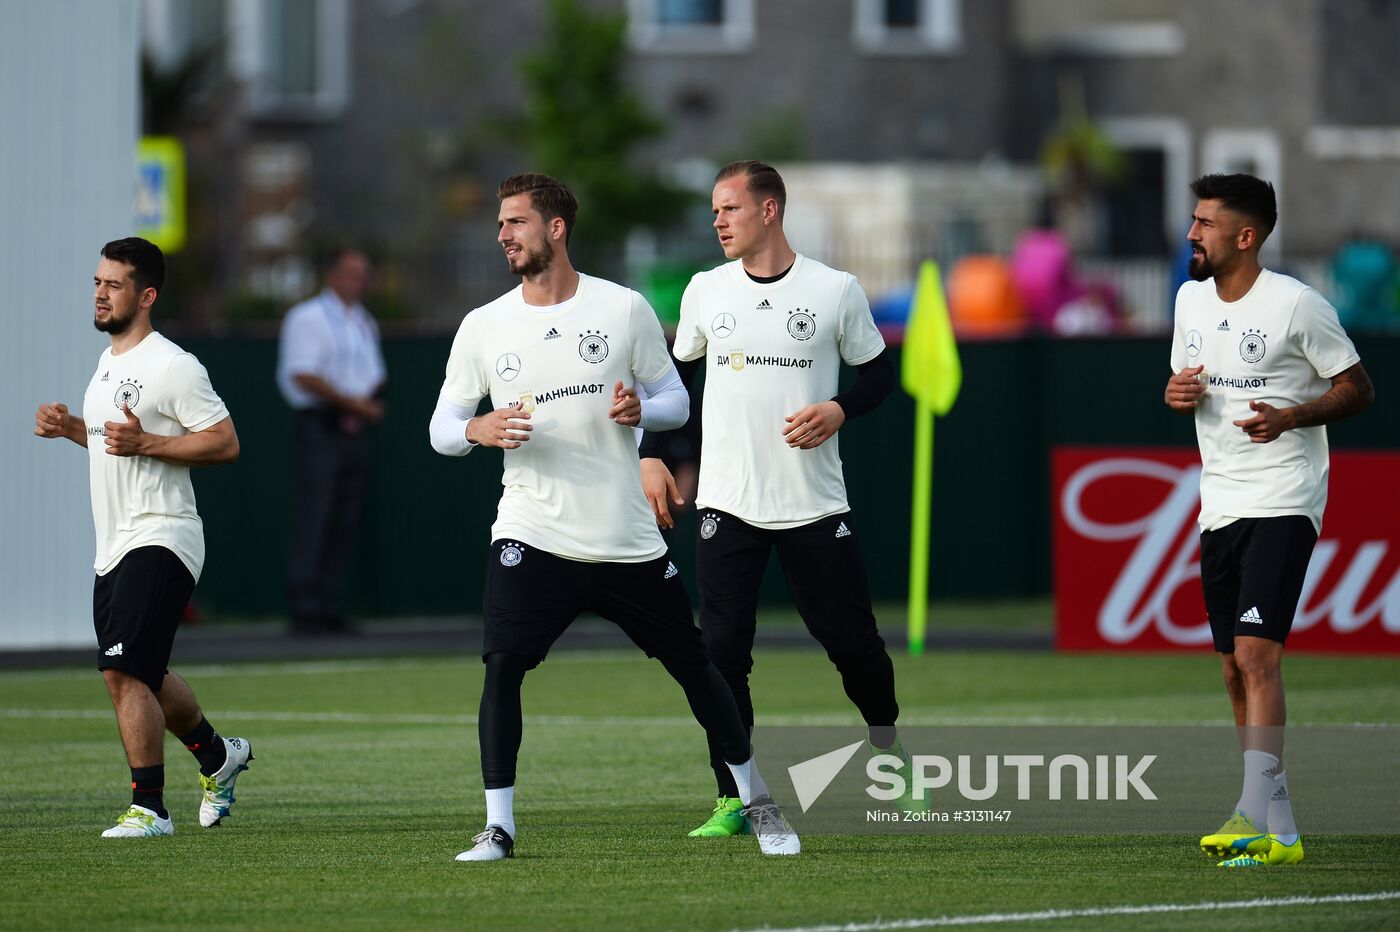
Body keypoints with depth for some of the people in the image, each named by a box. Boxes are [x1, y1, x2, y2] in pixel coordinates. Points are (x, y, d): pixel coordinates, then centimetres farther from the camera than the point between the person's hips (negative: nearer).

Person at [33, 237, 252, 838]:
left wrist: (144, 443, -23)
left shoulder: (172, 366, -13)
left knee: (124, 672, -18)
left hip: (159, 539, -10)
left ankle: (149, 806, -13)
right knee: (140, 677, 18)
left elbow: (225, 443, -15)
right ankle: (218, 754, 40)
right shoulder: (109, 364, 16)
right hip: (114, 547, 10)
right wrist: (70, 427, 12)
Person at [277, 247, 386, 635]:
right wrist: (351, 402, -15)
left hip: (355, 428, 7)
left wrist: (371, 404, -1)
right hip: (321, 426, -7)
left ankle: (330, 607, 6)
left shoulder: (365, 323, 20)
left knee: (346, 523, 4)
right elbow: (304, 375, -13)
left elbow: (375, 376, 22)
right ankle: (304, 608, -12)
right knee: (314, 518, -11)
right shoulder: (308, 318, -4)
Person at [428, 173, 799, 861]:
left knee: (694, 667, 6)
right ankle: (498, 826, -9)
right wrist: (480, 430, -16)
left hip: (628, 540, 0)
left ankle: (757, 802, 24)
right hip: (531, 537, 0)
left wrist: (640, 411, -15)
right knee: (501, 667, -18)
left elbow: (676, 402, 7)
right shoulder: (482, 327, 3)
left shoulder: (624, 309, 0)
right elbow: (442, 428, 6)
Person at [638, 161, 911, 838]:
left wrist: (839, 410, -12)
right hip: (727, 504, 2)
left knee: (852, 641, 0)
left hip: (815, 503, -2)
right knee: (721, 651, -6)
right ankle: (733, 800, 0)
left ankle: (888, 750, 27)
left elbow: (879, 373, 7)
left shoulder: (836, 290, -1)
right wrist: (651, 455, 7)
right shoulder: (704, 291, 6)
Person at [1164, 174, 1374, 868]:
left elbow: (1358, 389, -5)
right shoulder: (1191, 299, 10)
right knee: (1234, 667, 6)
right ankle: (1276, 830, 12)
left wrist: (1290, 416, -21)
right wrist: (1177, 392, -2)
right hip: (1219, 504, 7)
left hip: (1284, 502, -7)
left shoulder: (1297, 304, -10)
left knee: (1255, 653, -20)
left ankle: (1256, 817, -27)